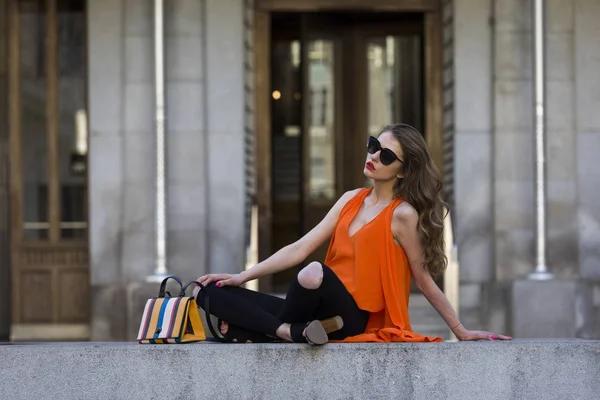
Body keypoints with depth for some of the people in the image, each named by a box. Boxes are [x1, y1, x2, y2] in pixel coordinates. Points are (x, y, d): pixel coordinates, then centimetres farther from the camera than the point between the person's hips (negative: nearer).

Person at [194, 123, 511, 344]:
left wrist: (461, 332, 1)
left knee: (314, 272, -41)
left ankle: (279, 331, -17)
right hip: (324, 310, 7)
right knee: (212, 293, -7)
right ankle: (295, 331, -22)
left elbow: (424, 280, -1)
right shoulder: (351, 200, 12)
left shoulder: (403, 215, -8)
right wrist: (243, 276, 3)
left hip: (354, 319, -7)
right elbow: (300, 248, 10)